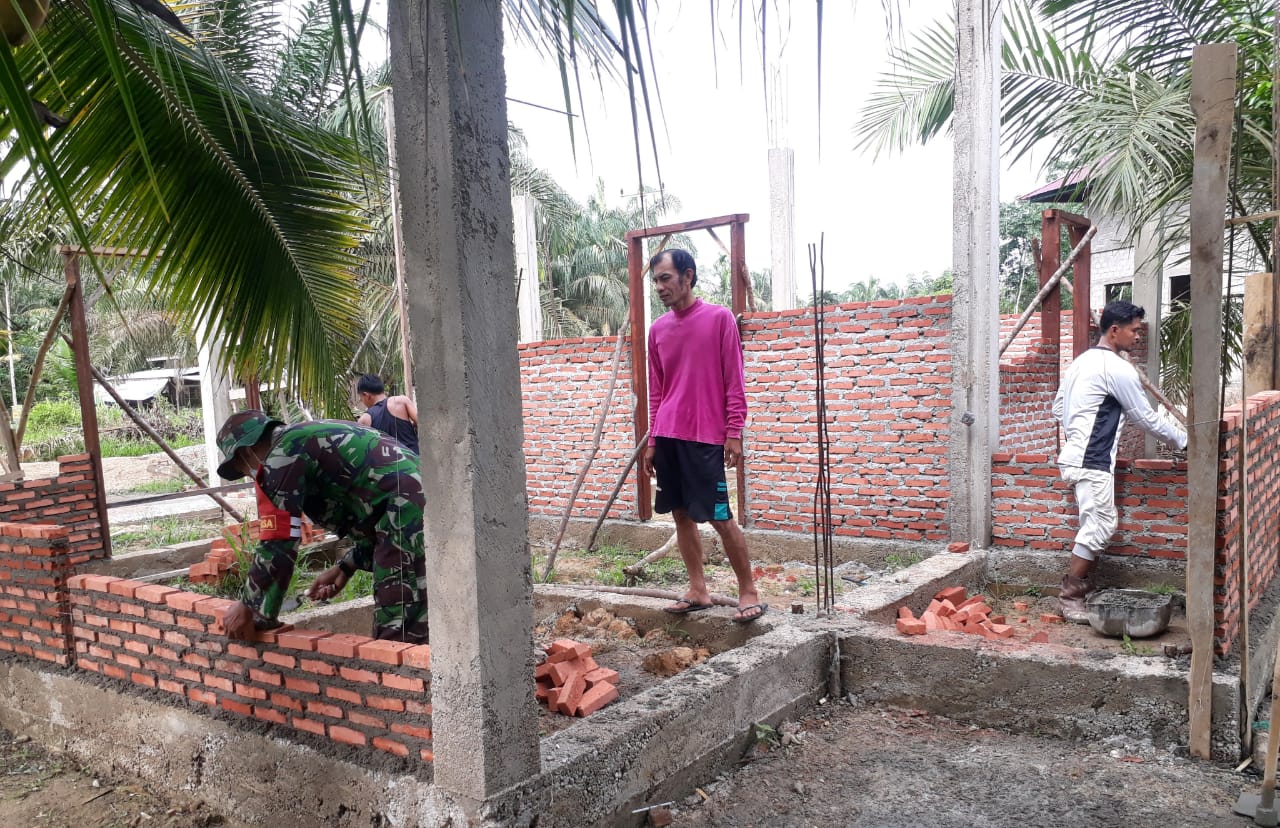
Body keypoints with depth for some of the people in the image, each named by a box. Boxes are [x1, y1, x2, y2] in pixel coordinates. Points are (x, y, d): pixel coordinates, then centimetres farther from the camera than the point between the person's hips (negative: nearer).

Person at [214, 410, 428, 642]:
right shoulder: (311, 438, 26)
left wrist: (249, 608, 9)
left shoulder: (281, 456, -1)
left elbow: (277, 545, -5)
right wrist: (346, 567, 23)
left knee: (397, 641, -6)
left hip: (409, 517, -9)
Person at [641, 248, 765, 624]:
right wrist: (652, 441, 12)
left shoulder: (720, 318, -4)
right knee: (682, 515, 8)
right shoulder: (657, 329, 11)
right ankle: (698, 591, 18)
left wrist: (734, 433, -10)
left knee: (720, 518, -4)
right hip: (667, 437, 5)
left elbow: (735, 382, -5)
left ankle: (749, 591, 9)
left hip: (705, 437, -5)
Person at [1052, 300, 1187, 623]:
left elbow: (1058, 408, 19)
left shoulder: (1082, 361, 15)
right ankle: (1069, 596, -2)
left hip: (1079, 456, 10)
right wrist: (1184, 440, 7)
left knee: (1100, 524, 14)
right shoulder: (1117, 368, -13)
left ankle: (1082, 585, 18)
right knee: (1099, 527, -6)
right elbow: (1147, 417, -6)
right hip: (1092, 462, -10)